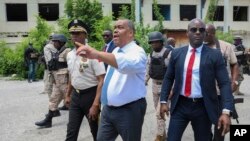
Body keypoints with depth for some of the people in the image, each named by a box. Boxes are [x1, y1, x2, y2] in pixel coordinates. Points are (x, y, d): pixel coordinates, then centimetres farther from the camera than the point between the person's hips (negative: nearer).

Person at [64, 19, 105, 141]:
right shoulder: (70, 55, 6)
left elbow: (101, 80, -20)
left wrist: (95, 104, -24)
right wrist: (68, 95, 25)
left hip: (90, 95, -6)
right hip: (75, 95, 6)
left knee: (96, 131, 12)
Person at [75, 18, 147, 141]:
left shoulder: (137, 52, -16)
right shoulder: (115, 51, 10)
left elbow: (129, 64, -41)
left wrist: (97, 54, -52)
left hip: (129, 110, -7)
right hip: (108, 108, 7)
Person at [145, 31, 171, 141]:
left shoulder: (169, 54, -17)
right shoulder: (150, 55, 3)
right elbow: (147, 71, 12)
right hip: (154, 85, 7)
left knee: (160, 111, -8)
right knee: (158, 111, 16)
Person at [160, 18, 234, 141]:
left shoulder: (215, 55, -4)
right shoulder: (176, 53, 4)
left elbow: (224, 83, -8)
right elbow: (168, 78, 9)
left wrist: (226, 111, -18)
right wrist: (163, 101, 1)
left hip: (203, 108, -1)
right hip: (180, 106, 2)